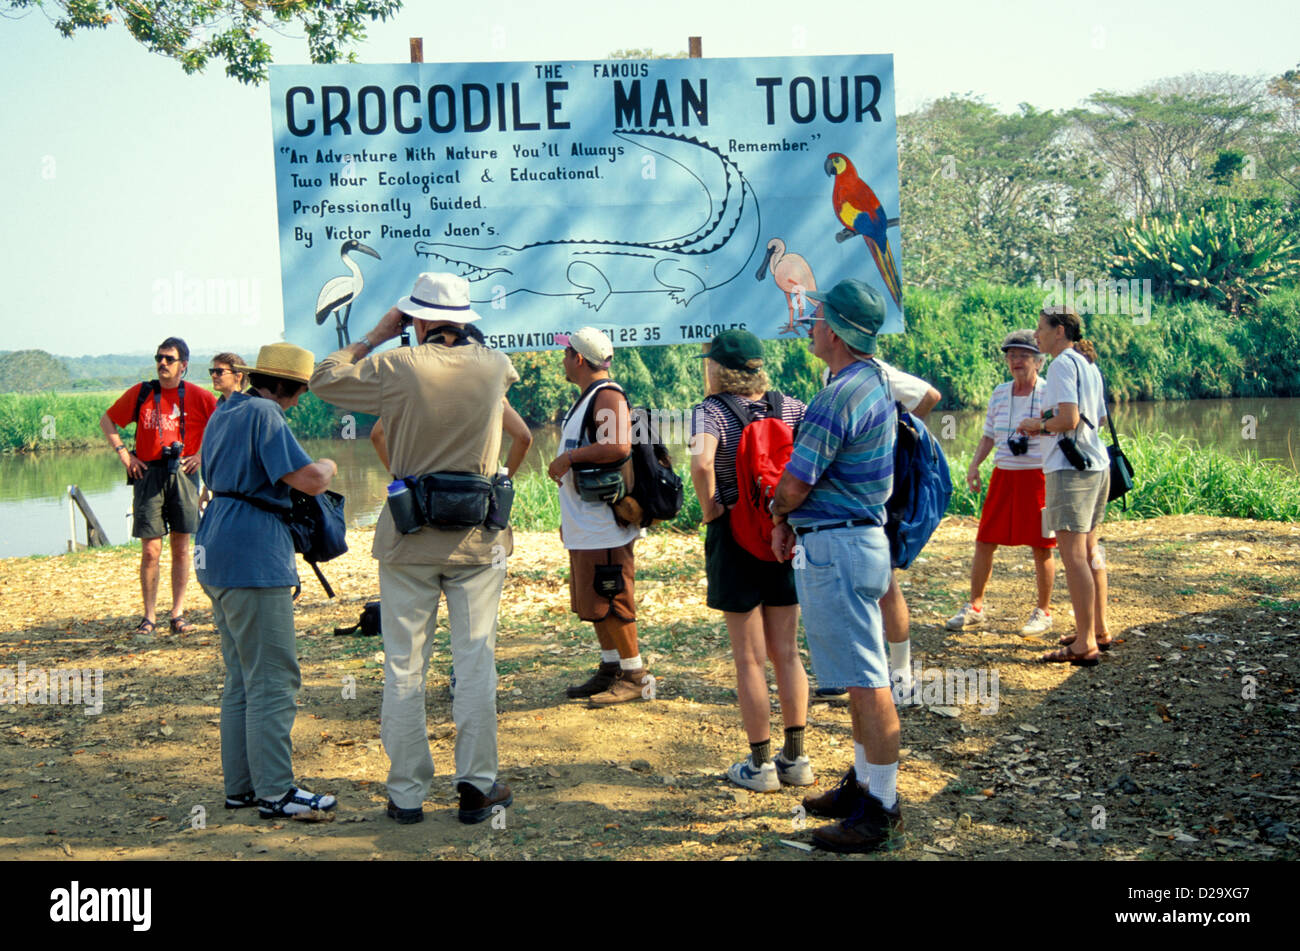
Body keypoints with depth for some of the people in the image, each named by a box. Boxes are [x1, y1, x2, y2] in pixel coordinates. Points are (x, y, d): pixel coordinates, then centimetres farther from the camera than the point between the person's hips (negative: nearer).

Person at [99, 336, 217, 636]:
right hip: (148, 474, 0)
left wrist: (205, 454, -1)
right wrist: (123, 454, 6)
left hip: (182, 474, 0)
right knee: (151, 550, -3)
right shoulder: (140, 393, 6)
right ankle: (149, 616, 5)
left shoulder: (198, 396, 2)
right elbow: (107, 421, 17)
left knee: (181, 547, 4)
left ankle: (178, 614, 10)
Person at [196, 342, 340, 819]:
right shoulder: (264, 414, -12)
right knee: (273, 681, -6)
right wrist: (328, 466, 2)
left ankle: (240, 785, 19)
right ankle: (275, 792, -3)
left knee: (242, 679, 15)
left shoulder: (225, 412, 17)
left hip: (217, 556, 10)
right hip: (253, 559, -10)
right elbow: (310, 480, -21)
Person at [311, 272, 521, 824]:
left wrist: (376, 336, 12)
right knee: (475, 661, 7)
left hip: (408, 536, -1)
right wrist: (462, 337, 23)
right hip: (478, 536, 1)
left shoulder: (397, 368, -8)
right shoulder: (493, 366, 0)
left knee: (404, 667, 6)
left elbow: (324, 379, 7)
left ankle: (407, 794, 10)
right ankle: (476, 785, 7)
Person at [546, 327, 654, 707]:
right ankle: (610, 669, 24)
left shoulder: (607, 396, -14)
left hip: (603, 525, -11)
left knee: (609, 601, -7)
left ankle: (636, 677, 1)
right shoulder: (585, 397, 19)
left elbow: (618, 447, -30)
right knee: (593, 602, 15)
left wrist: (569, 457, -20)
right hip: (583, 524, 11)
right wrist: (565, 484, 22)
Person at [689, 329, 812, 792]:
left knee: (749, 659, 4)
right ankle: (796, 759, 20)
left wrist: (710, 509, -15)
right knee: (787, 652, 14)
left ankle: (760, 766, 11)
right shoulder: (789, 407, 2)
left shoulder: (711, 411, -12)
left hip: (734, 539, -4)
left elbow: (701, 463, -30)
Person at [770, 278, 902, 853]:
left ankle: (881, 812, -1)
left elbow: (793, 486, -18)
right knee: (863, 677, 17)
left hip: (835, 547, -11)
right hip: (863, 535, 11)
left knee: (866, 681, -6)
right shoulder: (877, 385, 14)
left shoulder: (841, 397, -20)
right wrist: (791, 523, 14)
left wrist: (779, 517, 6)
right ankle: (865, 783, 28)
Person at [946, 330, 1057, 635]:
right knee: (984, 542, 3)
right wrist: (974, 466, 5)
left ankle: (1044, 612, 14)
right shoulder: (999, 394, 11)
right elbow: (988, 436, 16)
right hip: (1004, 475, 5)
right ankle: (974, 608, 14)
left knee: (1041, 547, 1)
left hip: (1039, 476, -5)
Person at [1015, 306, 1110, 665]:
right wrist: (1045, 423, 18)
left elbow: (1068, 420, -20)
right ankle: (1099, 630, 26)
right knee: (1089, 550, 18)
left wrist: (1039, 424, -2)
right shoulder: (1089, 365, 17)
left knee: (1073, 555, -9)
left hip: (1071, 467, -10)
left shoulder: (1063, 363, -10)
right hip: (1096, 464, 10)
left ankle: (1085, 644, -10)